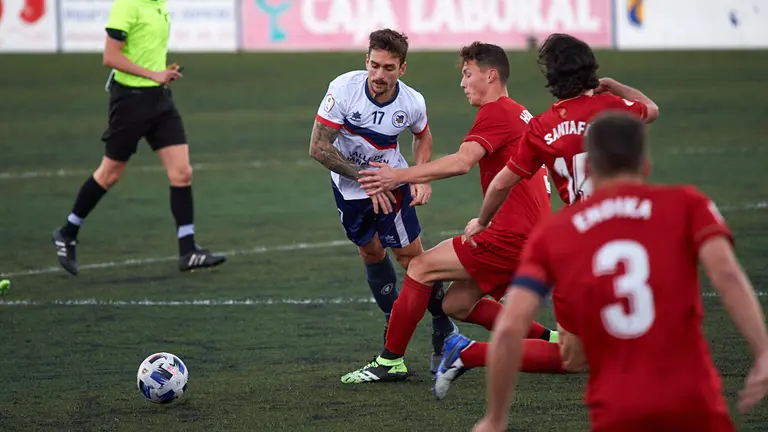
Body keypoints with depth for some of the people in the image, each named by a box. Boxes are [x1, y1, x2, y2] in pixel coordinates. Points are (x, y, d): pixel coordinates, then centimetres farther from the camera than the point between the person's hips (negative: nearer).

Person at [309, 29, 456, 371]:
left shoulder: (412, 103, -21)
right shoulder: (344, 89, -27)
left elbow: (422, 135, 5)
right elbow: (318, 147, -25)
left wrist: (422, 178, -9)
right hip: (348, 185, 1)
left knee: (411, 255, -6)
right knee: (371, 253, 12)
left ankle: (444, 330, 12)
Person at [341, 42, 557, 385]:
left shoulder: (496, 112, -11)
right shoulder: (520, 114, 20)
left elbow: (462, 162, -26)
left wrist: (400, 176, -26)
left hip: (510, 237, -9)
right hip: (529, 236, 9)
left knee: (421, 268, -4)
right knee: (457, 305, 15)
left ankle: (390, 360, 3)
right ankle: (550, 340, 14)